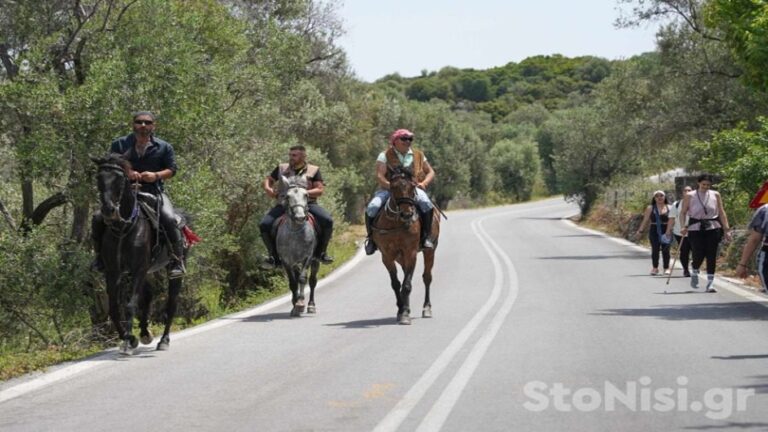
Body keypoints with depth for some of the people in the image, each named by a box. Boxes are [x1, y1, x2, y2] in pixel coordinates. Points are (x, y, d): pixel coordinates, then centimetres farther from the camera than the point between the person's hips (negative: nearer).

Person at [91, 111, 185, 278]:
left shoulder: (164, 147, 7)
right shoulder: (119, 144, 8)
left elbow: (172, 169, 4)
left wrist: (156, 175, -16)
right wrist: (126, 173, -16)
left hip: (154, 191, -1)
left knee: (169, 219, -28)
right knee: (98, 218, -15)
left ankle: (177, 260, -17)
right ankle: (100, 255, 4)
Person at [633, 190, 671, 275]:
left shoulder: (669, 208, 6)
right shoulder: (650, 208, 6)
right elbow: (645, 220, 6)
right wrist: (640, 231, 2)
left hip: (666, 232, 0)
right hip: (654, 232, 0)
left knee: (665, 250, -1)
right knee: (655, 250, -2)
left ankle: (666, 268, 8)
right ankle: (655, 268, 9)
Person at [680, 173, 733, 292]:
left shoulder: (715, 195, 5)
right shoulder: (690, 196, 0)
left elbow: (721, 212, 7)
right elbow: (683, 212, 1)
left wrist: (726, 229, 1)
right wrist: (683, 227, -14)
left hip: (712, 229, 2)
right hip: (696, 229, -2)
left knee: (711, 256, -3)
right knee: (699, 255, -8)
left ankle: (710, 282, 4)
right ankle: (694, 273, 24)